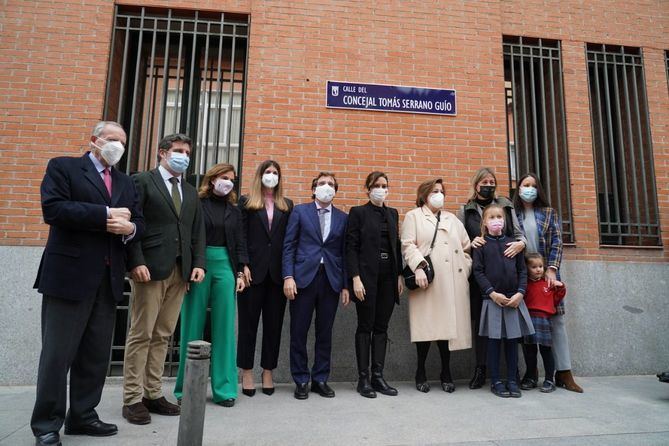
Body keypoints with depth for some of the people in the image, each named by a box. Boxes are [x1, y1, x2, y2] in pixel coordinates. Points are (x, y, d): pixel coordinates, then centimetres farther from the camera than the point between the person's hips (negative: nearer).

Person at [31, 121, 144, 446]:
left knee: (96, 354, 11)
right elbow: (53, 208, -13)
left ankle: (82, 416, 24)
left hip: (108, 279, 6)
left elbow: (138, 223, 13)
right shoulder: (63, 167, 3)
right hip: (69, 275, -5)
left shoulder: (126, 183, 18)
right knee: (58, 352, 1)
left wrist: (129, 228, -10)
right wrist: (106, 214, -15)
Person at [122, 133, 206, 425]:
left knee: (163, 335, 8)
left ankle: (153, 394, 16)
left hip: (180, 271, 5)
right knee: (141, 334, -1)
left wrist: (198, 263, 3)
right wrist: (136, 262, -15)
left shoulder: (191, 192, 20)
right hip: (151, 268, -5)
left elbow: (198, 232, 16)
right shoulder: (142, 181, 4)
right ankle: (133, 399, 9)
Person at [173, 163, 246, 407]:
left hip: (225, 266, 3)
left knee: (224, 327, 3)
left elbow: (239, 243, 12)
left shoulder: (234, 210, 13)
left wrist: (240, 272, 4)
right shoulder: (196, 204, 2)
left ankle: (224, 388, 12)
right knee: (193, 326, 4)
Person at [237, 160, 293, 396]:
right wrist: (243, 266, -10)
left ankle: (268, 372, 18)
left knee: (274, 323, 7)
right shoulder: (247, 202, 6)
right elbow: (241, 235, -1)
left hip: (277, 272, 2)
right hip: (254, 270, -2)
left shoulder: (287, 205, 12)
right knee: (248, 322, 5)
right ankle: (246, 372, 17)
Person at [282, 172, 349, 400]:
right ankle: (301, 380, 17)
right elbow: (288, 246, 1)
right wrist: (288, 276, -9)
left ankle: (320, 379, 22)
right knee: (299, 332, 3)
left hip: (331, 280, 2)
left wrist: (345, 285, 4)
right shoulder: (300, 211, 6)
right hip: (304, 277, -2)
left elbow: (344, 252, 9)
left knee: (325, 333, 8)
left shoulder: (343, 218, 12)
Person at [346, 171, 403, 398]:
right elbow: (351, 247, -7)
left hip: (388, 276, 5)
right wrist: (355, 278, -15)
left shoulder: (393, 213, 14)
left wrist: (399, 275, 8)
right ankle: (363, 378, 11)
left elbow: (397, 246, 15)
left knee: (381, 327, 8)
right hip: (367, 275, -5)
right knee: (365, 327, 2)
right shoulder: (358, 212, -1)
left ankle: (378, 376, 16)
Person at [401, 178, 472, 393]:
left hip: (452, 282, 4)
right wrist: (419, 266, -17)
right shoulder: (413, 216, 9)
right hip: (427, 280, -4)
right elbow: (408, 245, -3)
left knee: (449, 325, 3)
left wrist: (465, 269, 8)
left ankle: (446, 372, 17)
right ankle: (421, 373, 11)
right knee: (426, 325, -3)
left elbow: (466, 247, 21)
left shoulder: (452, 219, 24)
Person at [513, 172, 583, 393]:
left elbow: (556, 242, 3)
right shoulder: (512, 214, 7)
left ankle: (564, 373, 7)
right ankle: (530, 370, 10)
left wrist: (551, 269, -9)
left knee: (556, 319, 0)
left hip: (547, 273, 1)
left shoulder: (549, 213, 10)